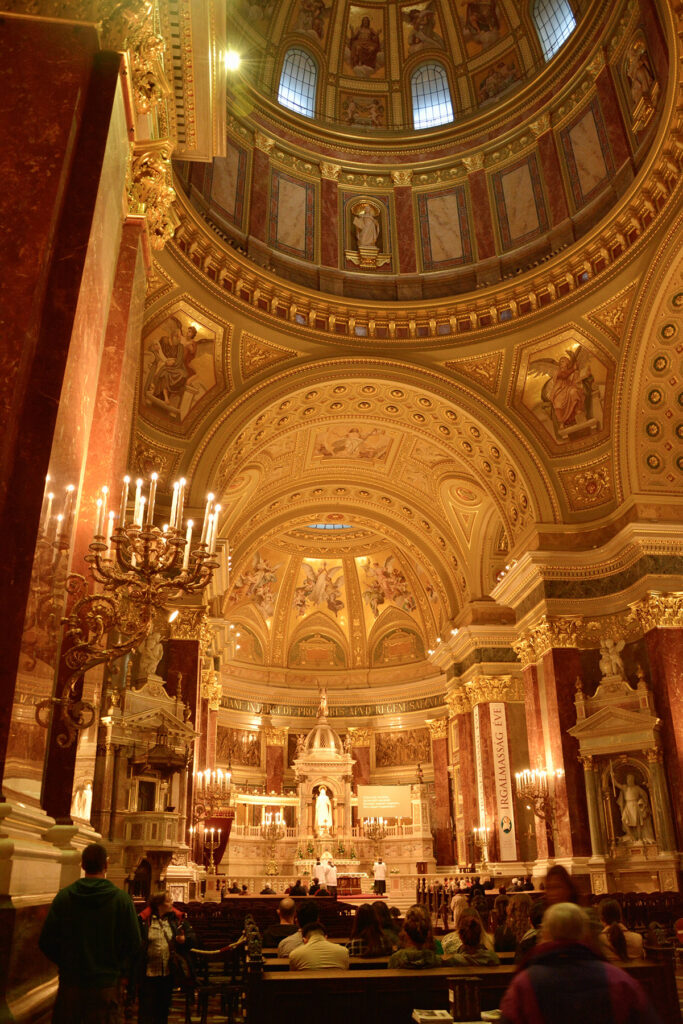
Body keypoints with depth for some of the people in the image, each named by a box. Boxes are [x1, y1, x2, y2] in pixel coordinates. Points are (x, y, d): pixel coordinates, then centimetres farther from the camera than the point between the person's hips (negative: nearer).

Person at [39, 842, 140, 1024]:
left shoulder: (63, 896, -7)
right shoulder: (122, 899, -11)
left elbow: (46, 942, -3)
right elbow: (134, 944, -9)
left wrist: (65, 963, 13)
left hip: (69, 983, 2)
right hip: (106, 985, -2)